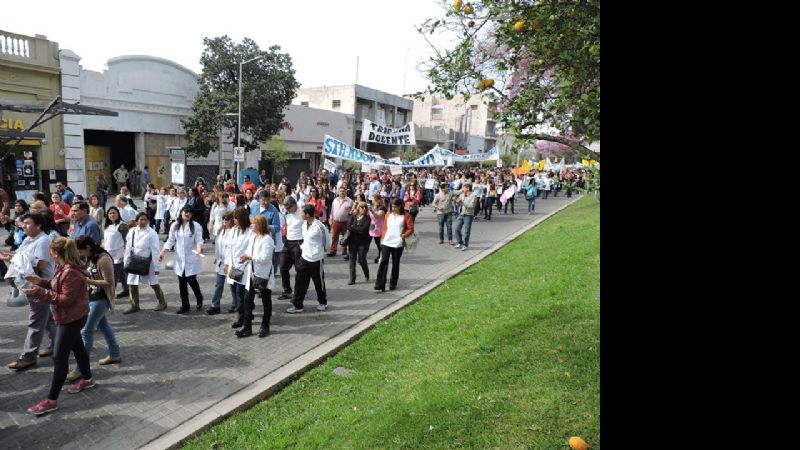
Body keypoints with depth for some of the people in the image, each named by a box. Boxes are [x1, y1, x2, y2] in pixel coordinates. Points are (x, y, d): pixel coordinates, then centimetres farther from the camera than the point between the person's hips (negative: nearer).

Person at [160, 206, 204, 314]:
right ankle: (184, 305, 19)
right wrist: (162, 252, -5)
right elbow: (170, 240, 6)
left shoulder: (196, 226, -8)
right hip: (180, 259, 4)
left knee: (191, 280, -4)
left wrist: (199, 249, -34)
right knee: (182, 283, 8)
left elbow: (199, 240, -14)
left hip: (192, 259, -4)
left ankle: (199, 298, 25)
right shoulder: (175, 225, 4)